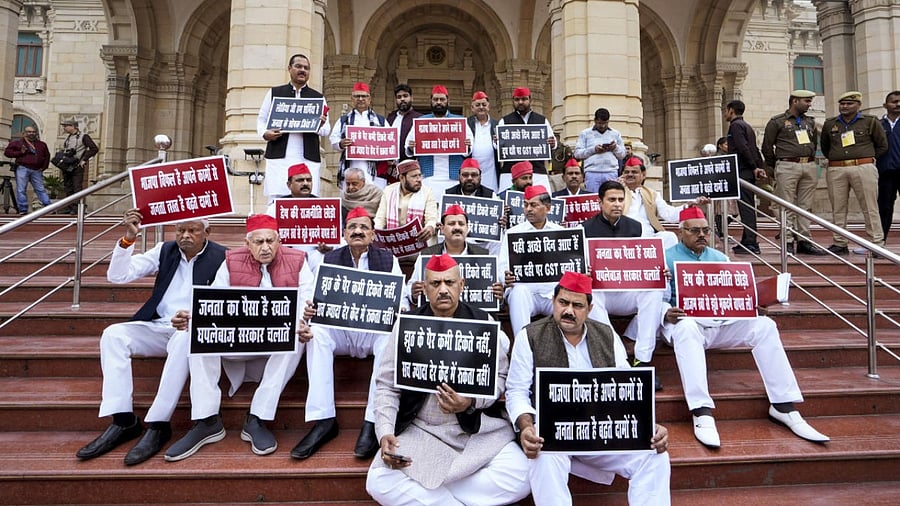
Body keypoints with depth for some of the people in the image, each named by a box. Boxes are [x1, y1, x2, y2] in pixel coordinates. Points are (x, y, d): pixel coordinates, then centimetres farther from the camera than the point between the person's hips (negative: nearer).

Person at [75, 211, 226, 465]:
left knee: (183, 341, -38)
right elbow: (117, 275, 6)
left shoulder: (221, 257, -3)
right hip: (158, 327, 5)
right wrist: (128, 238, -8)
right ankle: (123, 420, -20)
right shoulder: (165, 251, 11)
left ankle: (158, 426, -29)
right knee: (113, 334, -20)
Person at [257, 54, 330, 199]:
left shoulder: (318, 97, 16)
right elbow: (261, 119, 16)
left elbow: (326, 130, 12)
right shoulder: (274, 93, 15)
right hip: (279, 155, 0)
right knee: (276, 199, -5)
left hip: (308, 158, 0)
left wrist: (320, 126, -11)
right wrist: (265, 134, -5)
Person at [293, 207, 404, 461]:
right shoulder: (331, 259, 10)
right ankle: (324, 420, -26)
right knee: (316, 332, -29)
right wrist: (310, 309, -21)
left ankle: (372, 421, -29)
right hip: (340, 330, 2)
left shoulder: (388, 259, 7)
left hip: (377, 329, -1)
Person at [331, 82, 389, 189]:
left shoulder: (380, 120, 18)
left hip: (374, 169, 0)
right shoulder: (344, 120, 19)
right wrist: (340, 144, -13)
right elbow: (333, 139, 11)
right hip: (350, 168, 0)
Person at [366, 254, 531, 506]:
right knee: (379, 483, -21)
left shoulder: (483, 322, -1)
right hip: (421, 431, 1)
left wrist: (471, 402, -18)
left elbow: (499, 377, 2)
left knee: (519, 478, -23)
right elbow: (387, 385, 1)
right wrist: (386, 432, -14)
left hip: (480, 428, 0)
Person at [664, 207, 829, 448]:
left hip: (720, 321, 5)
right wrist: (666, 314, -28)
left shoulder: (719, 258, 21)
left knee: (764, 325, -20)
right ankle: (701, 413, -43)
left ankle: (783, 406, -16)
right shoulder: (667, 258, 4)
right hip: (685, 321, -5)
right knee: (686, 328, -40)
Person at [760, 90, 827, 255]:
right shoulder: (777, 122, 1)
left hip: (810, 167, 5)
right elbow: (767, 147, 1)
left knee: (805, 206, 6)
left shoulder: (810, 122, 18)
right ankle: (788, 242, -2)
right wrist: (777, 168, 4)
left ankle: (804, 241, 10)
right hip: (788, 167, -5)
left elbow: (815, 144, 26)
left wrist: (809, 161, 17)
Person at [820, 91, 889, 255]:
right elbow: (824, 147, 25)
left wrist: (867, 158, 8)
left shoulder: (870, 121, 8)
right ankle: (839, 244, 10)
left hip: (863, 169, -2)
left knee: (870, 208, -3)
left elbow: (882, 145, 13)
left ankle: (877, 244, 1)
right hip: (836, 171, 3)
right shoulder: (829, 124, 14)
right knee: (838, 209, 4)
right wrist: (835, 159, 14)